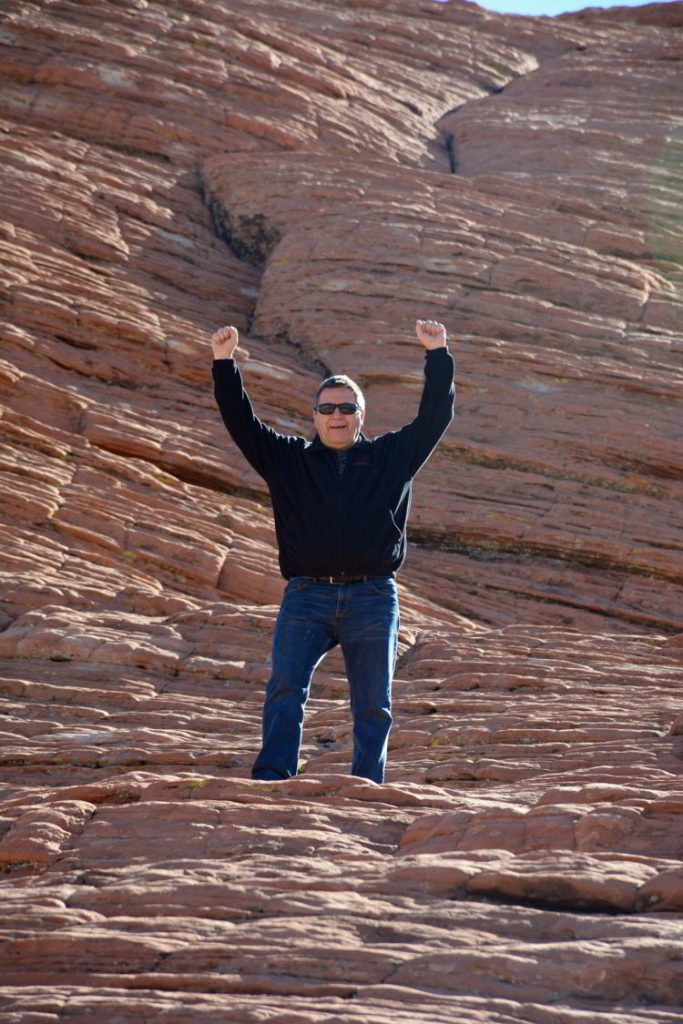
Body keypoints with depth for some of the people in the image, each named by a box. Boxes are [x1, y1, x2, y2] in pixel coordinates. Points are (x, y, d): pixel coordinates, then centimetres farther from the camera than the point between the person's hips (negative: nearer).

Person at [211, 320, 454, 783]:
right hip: (306, 598, 0)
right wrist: (224, 363, 1)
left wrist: (438, 356, 4)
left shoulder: (392, 456, 17)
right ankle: (271, 781, -25)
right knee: (286, 689, -18)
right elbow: (242, 423, 11)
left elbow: (435, 415, 13)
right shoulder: (288, 459, 17)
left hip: (373, 601, 1)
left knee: (373, 706, 0)